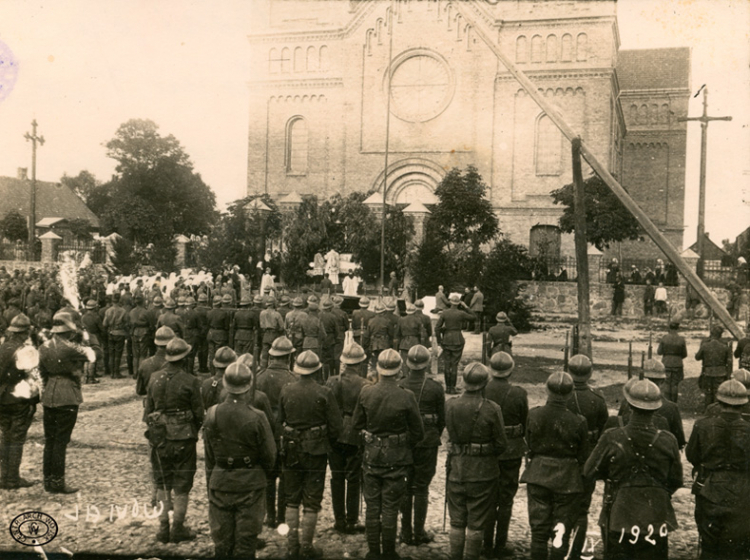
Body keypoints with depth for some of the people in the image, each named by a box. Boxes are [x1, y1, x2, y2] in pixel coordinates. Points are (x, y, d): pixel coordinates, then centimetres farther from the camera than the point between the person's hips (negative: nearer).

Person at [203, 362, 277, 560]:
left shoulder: (212, 414, -8)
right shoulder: (256, 418, -18)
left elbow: (209, 455, 1)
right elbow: (270, 456, -9)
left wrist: (210, 481, 14)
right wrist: (262, 470, 13)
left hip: (220, 483, 3)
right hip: (250, 484, -3)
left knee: (221, 539, 15)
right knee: (246, 538, 9)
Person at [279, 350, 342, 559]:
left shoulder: (286, 391, -6)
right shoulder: (324, 393, -14)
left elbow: (280, 421, 4)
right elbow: (335, 426, -11)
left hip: (291, 450, 3)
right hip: (316, 451, -3)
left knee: (292, 500, 15)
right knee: (311, 502, 7)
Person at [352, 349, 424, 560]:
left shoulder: (366, 393, -10)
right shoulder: (406, 397, -17)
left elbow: (356, 424, 4)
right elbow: (418, 433, -8)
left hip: (371, 457, 2)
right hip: (396, 458, -2)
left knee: (372, 507, 14)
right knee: (390, 509, 8)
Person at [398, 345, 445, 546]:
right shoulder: (436, 388, -10)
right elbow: (442, 418, 0)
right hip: (427, 445, -1)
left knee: (404, 489, 11)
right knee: (421, 489, 7)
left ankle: (406, 532, 18)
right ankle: (419, 533, 13)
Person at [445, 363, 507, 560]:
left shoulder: (450, 405, -7)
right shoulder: (491, 409, -16)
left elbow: (451, 434, 4)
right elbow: (501, 444, -9)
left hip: (456, 469, 3)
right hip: (483, 471, -3)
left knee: (456, 521, 16)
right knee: (476, 524, 10)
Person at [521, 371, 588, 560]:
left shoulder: (534, 415, -9)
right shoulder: (578, 422, -15)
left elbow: (529, 447, 2)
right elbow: (582, 457, -5)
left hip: (538, 477, 2)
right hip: (567, 480, -2)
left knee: (538, 530, 12)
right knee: (562, 531, 11)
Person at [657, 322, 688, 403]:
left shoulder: (664, 338, -9)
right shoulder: (681, 339, -8)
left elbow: (659, 352, -3)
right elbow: (685, 354, 1)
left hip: (666, 363, 0)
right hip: (677, 364, 0)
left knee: (666, 384, 8)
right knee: (675, 384, 10)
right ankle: (674, 403, 14)